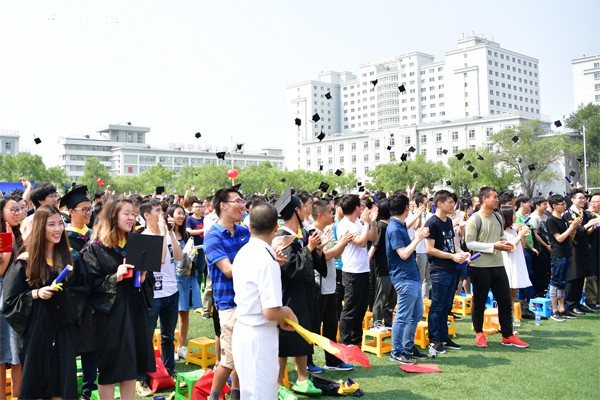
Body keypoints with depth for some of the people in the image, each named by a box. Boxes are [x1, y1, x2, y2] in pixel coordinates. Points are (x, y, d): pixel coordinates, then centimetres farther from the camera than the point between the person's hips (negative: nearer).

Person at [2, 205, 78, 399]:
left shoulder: (67, 256, 7)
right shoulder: (25, 261, -6)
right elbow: (10, 300, -6)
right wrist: (36, 293, -18)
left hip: (64, 327, 4)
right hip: (37, 328, -3)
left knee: (63, 382, 5)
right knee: (36, 384, 3)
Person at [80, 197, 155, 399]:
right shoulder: (95, 248, -7)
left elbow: (149, 278, 14)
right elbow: (90, 283, -12)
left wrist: (144, 278, -8)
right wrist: (114, 278, -24)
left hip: (135, 310, 5)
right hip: (110, 313, -5)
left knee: (130, 366, 11)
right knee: (110, 368, 3)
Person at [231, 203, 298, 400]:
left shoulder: (243, 252, 6)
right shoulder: (267, 260, -21)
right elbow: (271, 311, -24)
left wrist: (280, 316, 7)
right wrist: (287, 312, -4)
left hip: (242, 330, 9)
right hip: (259, 337, -9)